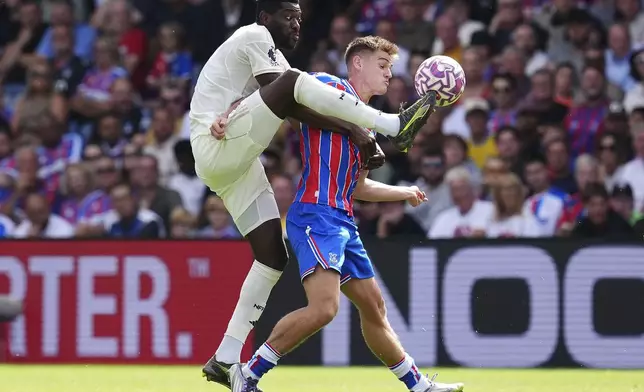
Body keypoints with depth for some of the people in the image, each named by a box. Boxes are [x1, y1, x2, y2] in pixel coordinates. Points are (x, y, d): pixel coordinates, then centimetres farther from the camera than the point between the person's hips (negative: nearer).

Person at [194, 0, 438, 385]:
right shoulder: (256, 36, -4)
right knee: (292, 83, -28)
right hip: (218, 148, -10)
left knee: (274, 256, 5)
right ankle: (395, 126, -34)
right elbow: (293, 104, -14)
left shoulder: (271, 55, 26)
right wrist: (353, 130, -17)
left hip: (234, 162, 10)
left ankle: (226, 360, 5)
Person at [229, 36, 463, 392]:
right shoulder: (328, 87, 0)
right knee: (324, 306, -23)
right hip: (316, 215, -9)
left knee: (373, 307, 16)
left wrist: (404, 193, 40)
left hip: (343, 222, 9)